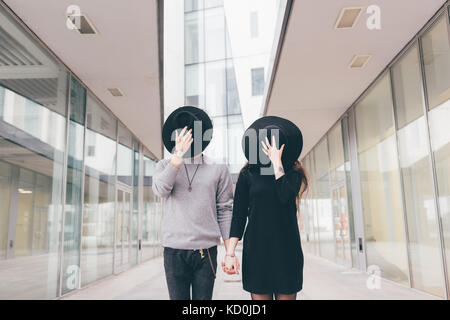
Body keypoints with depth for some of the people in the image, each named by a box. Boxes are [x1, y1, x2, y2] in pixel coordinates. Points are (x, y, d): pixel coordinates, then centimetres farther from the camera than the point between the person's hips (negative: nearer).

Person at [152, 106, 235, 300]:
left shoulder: (218, 169, 7)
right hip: (174, 249, 1)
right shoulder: (165, 165, 10)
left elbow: (225, 211, 5)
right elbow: (160, 189, -11)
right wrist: (178, 155, -19)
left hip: (206, 249, 0)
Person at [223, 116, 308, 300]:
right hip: (256, 249, 0)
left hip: (286, 249, 0)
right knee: (260, 295, 2)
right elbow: (238, 215, 2)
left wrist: (276, 160, -7)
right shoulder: (248, 174, 5)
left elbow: (286, 195, -16)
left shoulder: (292, 172, 7)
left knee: (286, 295, 3)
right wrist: (230, 253, -6)